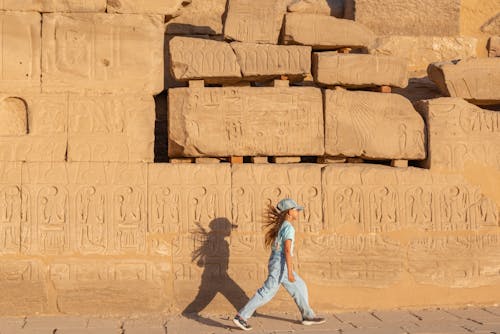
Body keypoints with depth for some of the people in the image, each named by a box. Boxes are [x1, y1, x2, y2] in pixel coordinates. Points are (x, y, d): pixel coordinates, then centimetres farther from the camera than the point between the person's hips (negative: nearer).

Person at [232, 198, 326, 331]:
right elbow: (287, 250, -24)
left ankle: (308, 316, 23)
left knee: (299, 288, 16)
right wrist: (290, 272, -26)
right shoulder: (288, 227, -15)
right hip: (281, 264, -10)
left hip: (277, 263, 10)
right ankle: (241, 316, -5)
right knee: (266, 293, -7)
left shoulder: (280, 226, 14)